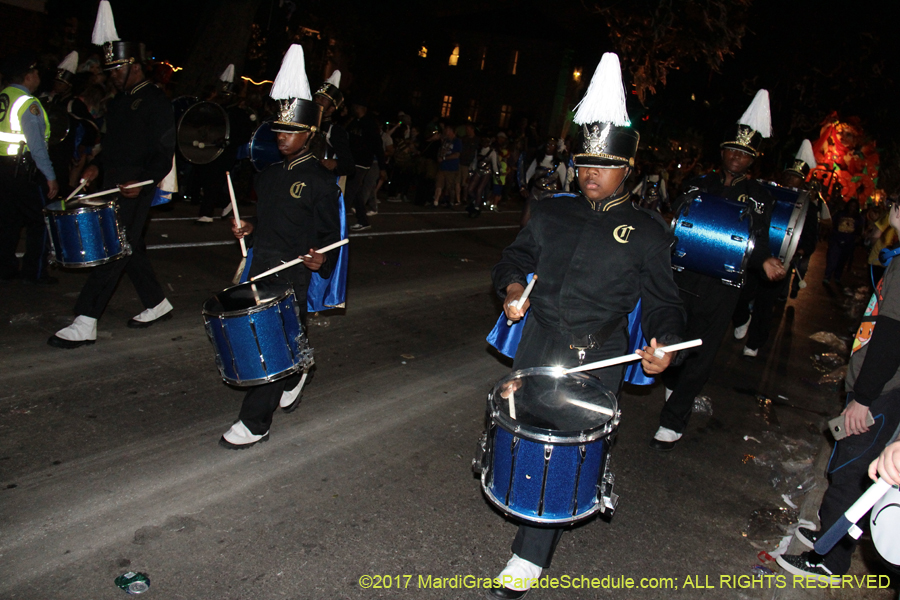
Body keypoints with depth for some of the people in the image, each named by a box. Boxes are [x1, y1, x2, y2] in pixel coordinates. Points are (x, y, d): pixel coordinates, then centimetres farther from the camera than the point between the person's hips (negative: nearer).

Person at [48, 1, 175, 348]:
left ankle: (85, 324, -10)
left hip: (136, 190, -9)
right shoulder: (118, 102, 17)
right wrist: (97, 166, 8)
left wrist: (142, 182, -25)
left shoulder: (155, 101, -9)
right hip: (114, 186, 9)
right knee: (129, 247, 13)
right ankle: (157, 305, 25)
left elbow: (164, 153, -13)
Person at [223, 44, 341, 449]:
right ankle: (293, 377, 45)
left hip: (294, 276, -7)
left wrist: (320, 259, -25)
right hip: (262, 269, 7)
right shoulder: (270, 174, 11)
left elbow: (330, 233, -7)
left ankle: (254, 423, 5)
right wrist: (249, 230, 4)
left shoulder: (320, 182, -9)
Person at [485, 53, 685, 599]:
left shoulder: (647, 232, -2)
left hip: (598, 358, -4)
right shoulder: (552, 212, 7)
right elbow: (517, 257, 15)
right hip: (538, 342, 4)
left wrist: (664, 343, -19)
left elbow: (664, 301, 0)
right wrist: (513, 287, -7)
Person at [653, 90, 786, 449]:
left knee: (700, 357, 0)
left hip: (720, 291, -2)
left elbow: (757, 245, 5)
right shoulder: (698, 185, 9)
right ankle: (676, 390, 43)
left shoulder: (760, 198, 5)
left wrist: (766, 262, -17)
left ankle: (673, 422, 11)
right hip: (681, 280, 2)